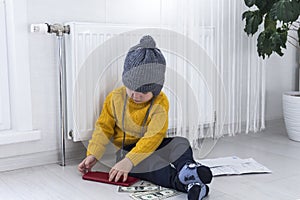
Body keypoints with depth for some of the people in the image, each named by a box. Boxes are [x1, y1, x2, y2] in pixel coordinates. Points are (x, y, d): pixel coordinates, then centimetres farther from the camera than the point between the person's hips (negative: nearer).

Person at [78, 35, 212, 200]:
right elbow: (104, 127, 1)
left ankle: (187, 167, -53)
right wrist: (93, 155, -12)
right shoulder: (115, 98, -5)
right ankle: (180, 181, -53)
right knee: (148, 161, -35)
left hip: (152, 146, 1)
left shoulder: (160, 103, -15)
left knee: (181, 143, -26)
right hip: (127, 148, -1)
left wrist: (130, 161, -37)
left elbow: (154, 137, -25)